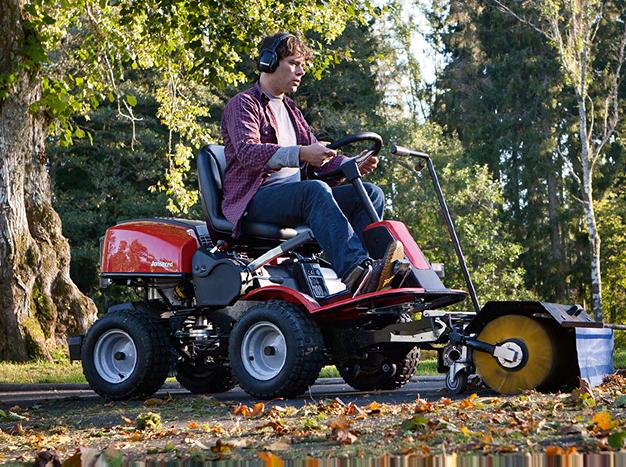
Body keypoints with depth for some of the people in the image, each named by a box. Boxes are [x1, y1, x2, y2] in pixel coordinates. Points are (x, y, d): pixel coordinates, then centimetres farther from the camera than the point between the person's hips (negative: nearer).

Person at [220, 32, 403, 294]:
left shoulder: (290, 110, 29)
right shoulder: (243, 104, 1)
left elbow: (317, 154, 26)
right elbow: (247, 151, -18)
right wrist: (300, 154, -32)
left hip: (295, 198, 8)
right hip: (256, 200, -8)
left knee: (370, 193, -9)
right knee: (315, 189, -37)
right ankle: (355, 272, -54)